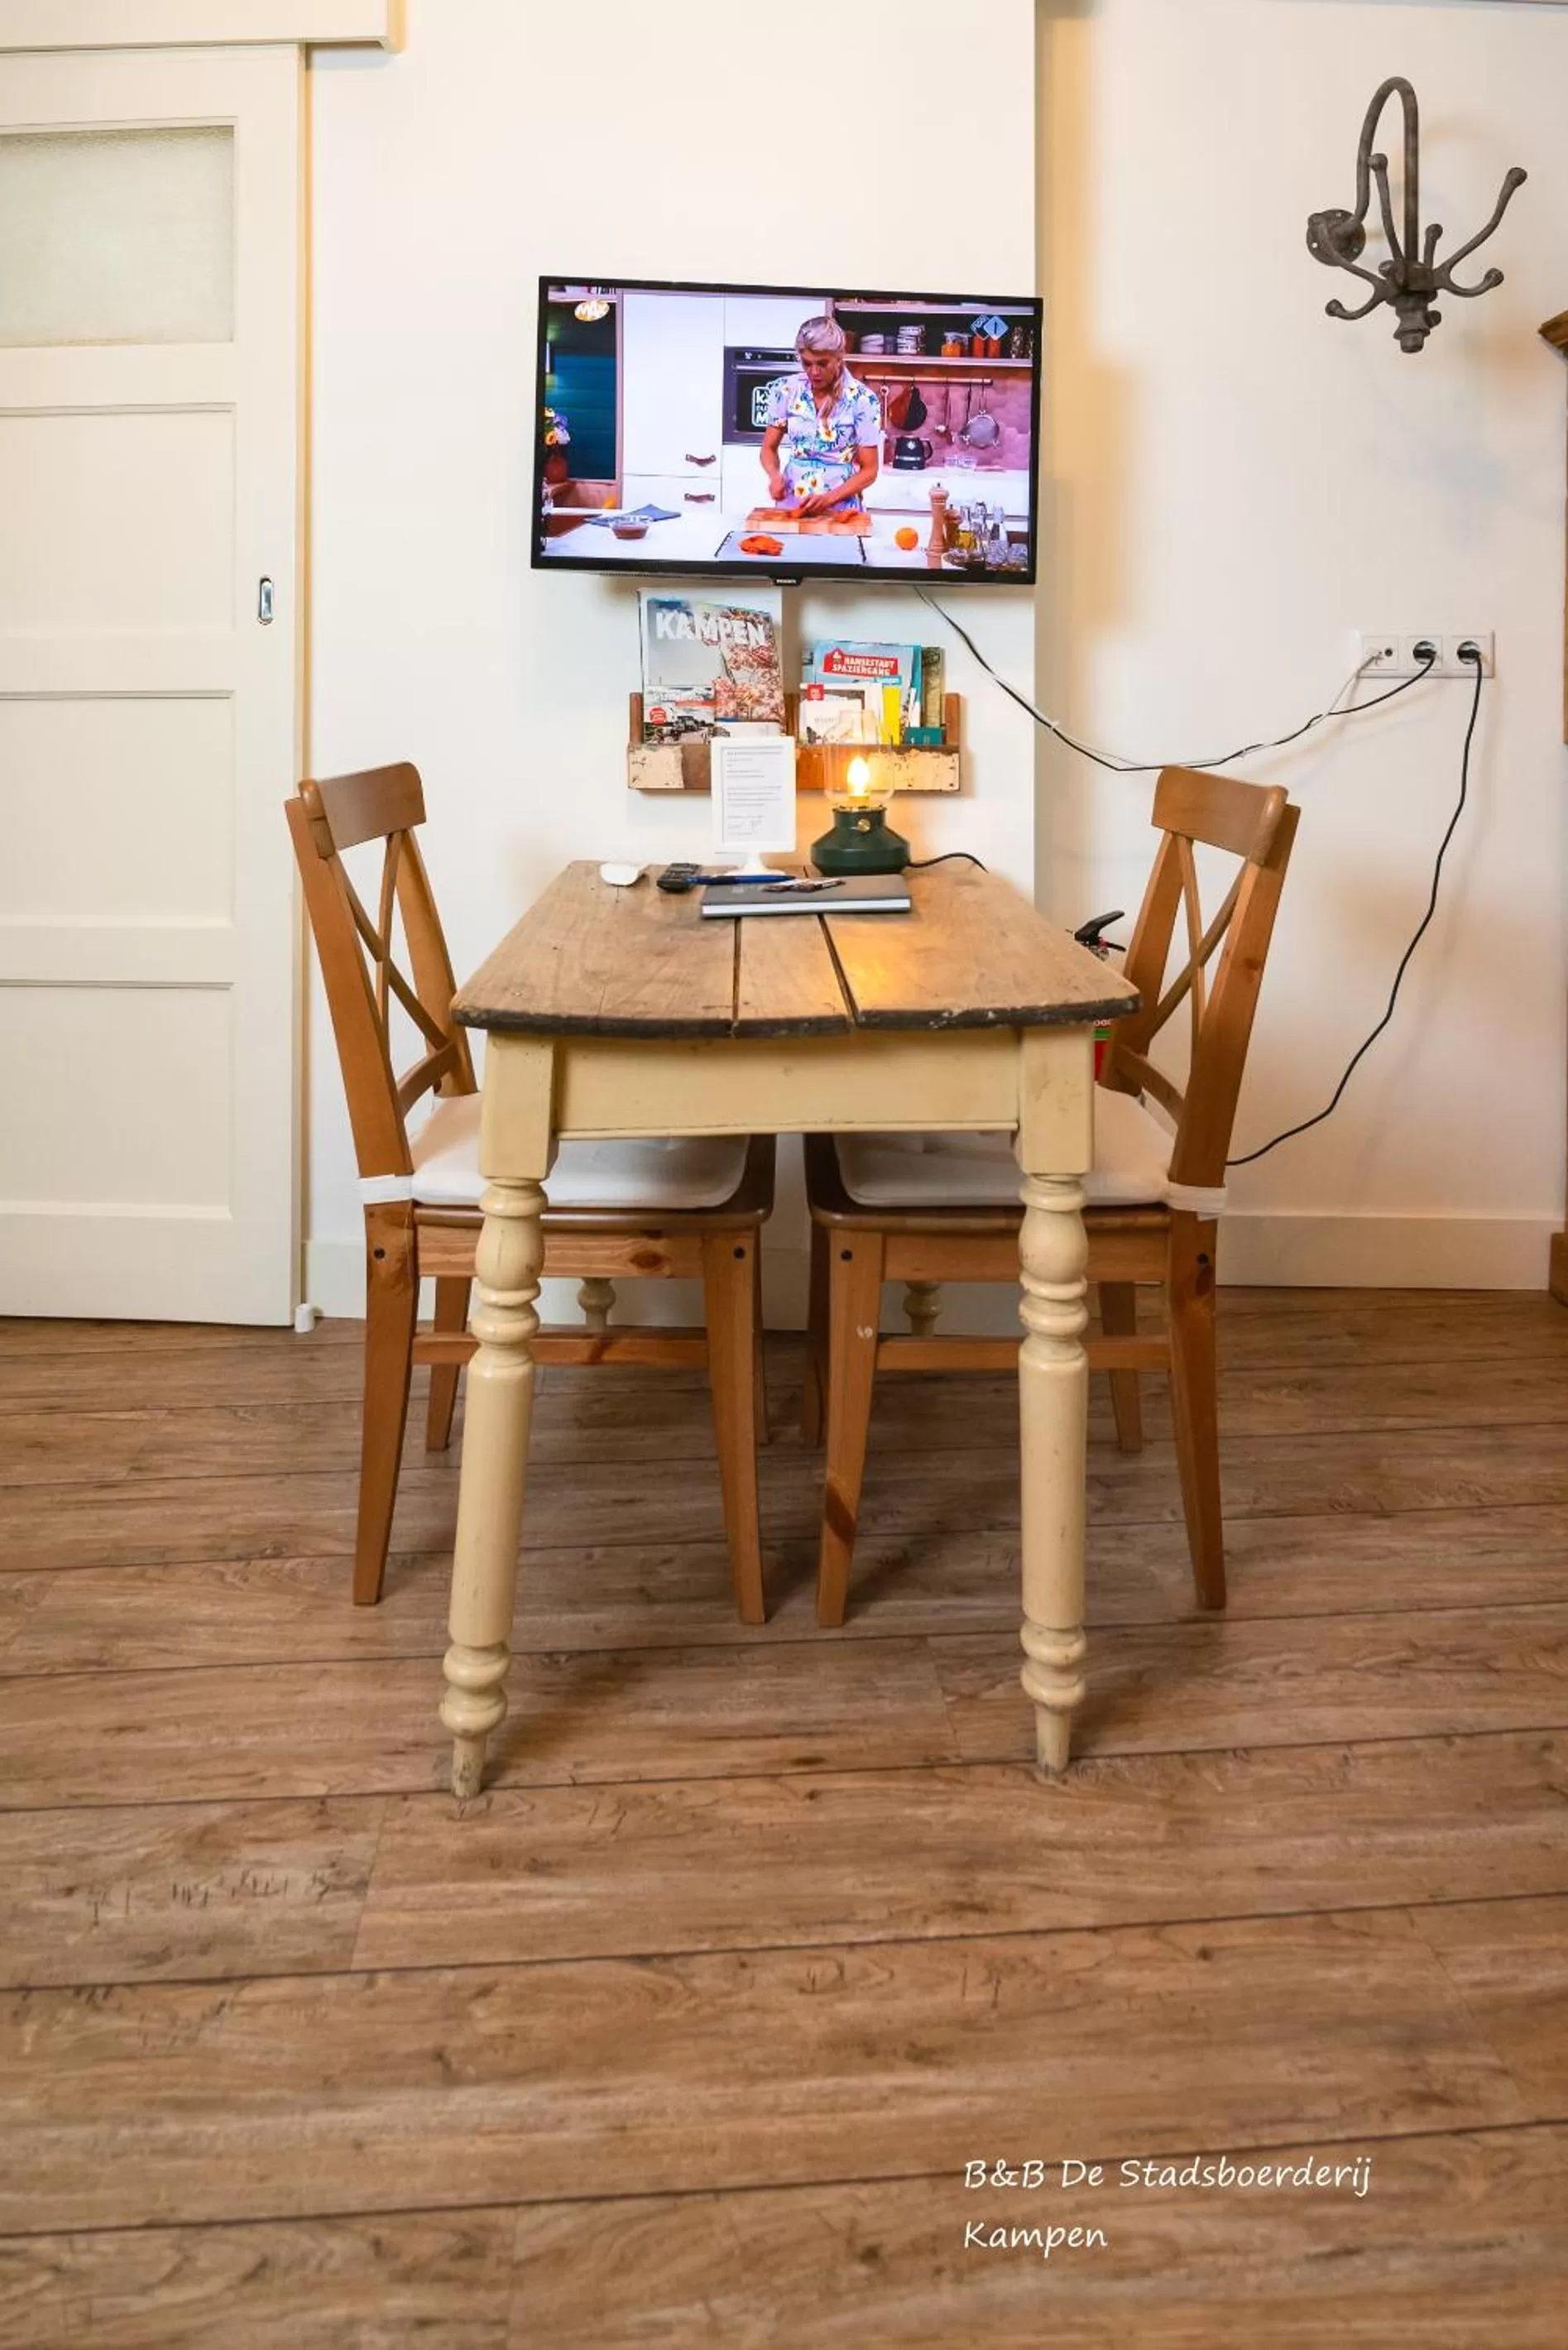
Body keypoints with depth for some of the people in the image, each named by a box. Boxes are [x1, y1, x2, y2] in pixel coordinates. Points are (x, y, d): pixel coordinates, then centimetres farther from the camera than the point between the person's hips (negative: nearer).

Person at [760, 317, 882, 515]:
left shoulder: (862, 399, -5)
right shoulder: (786, 390, 2)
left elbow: (869, 470, -2)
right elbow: (769, 448, 12)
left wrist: (829, 499, -17)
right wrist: (775, 475, -10)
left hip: (841, 508, -2)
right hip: (791, 505, 3)